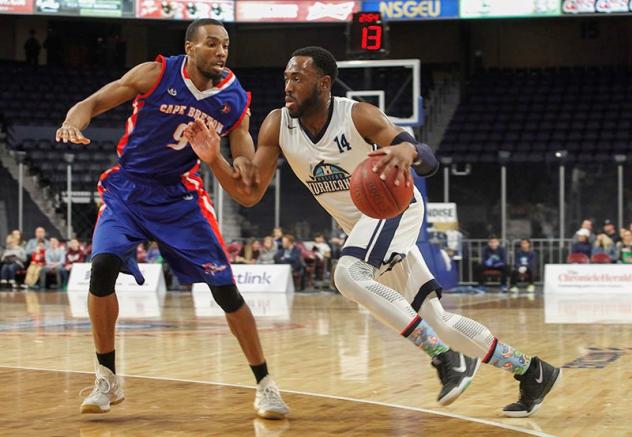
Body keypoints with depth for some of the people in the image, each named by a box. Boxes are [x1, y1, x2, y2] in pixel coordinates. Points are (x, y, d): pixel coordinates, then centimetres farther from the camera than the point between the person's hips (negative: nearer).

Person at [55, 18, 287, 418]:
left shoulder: (235, 99, -5)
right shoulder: (156, 74, -11)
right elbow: (92, 103, -6)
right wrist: (73, 123, -29)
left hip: (181, 196, 1)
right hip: (128, 189, -1)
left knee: (225, 287, -5)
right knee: (103, 265, -22)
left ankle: (265, 385, 8)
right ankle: (107, 379, -5)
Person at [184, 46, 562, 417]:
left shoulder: (359, 117, -22)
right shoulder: (278, 126, -8)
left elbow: (429, 161, -27)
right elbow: (249, 193, -8)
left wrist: (406, 152, -52)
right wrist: (214, 159, -26)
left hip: (395, 205, -6)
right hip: (363, 223, 6)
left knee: (349, 274, -32)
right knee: (435, 319, 5)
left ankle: (447, 357, -26)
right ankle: (531, 371, 17)